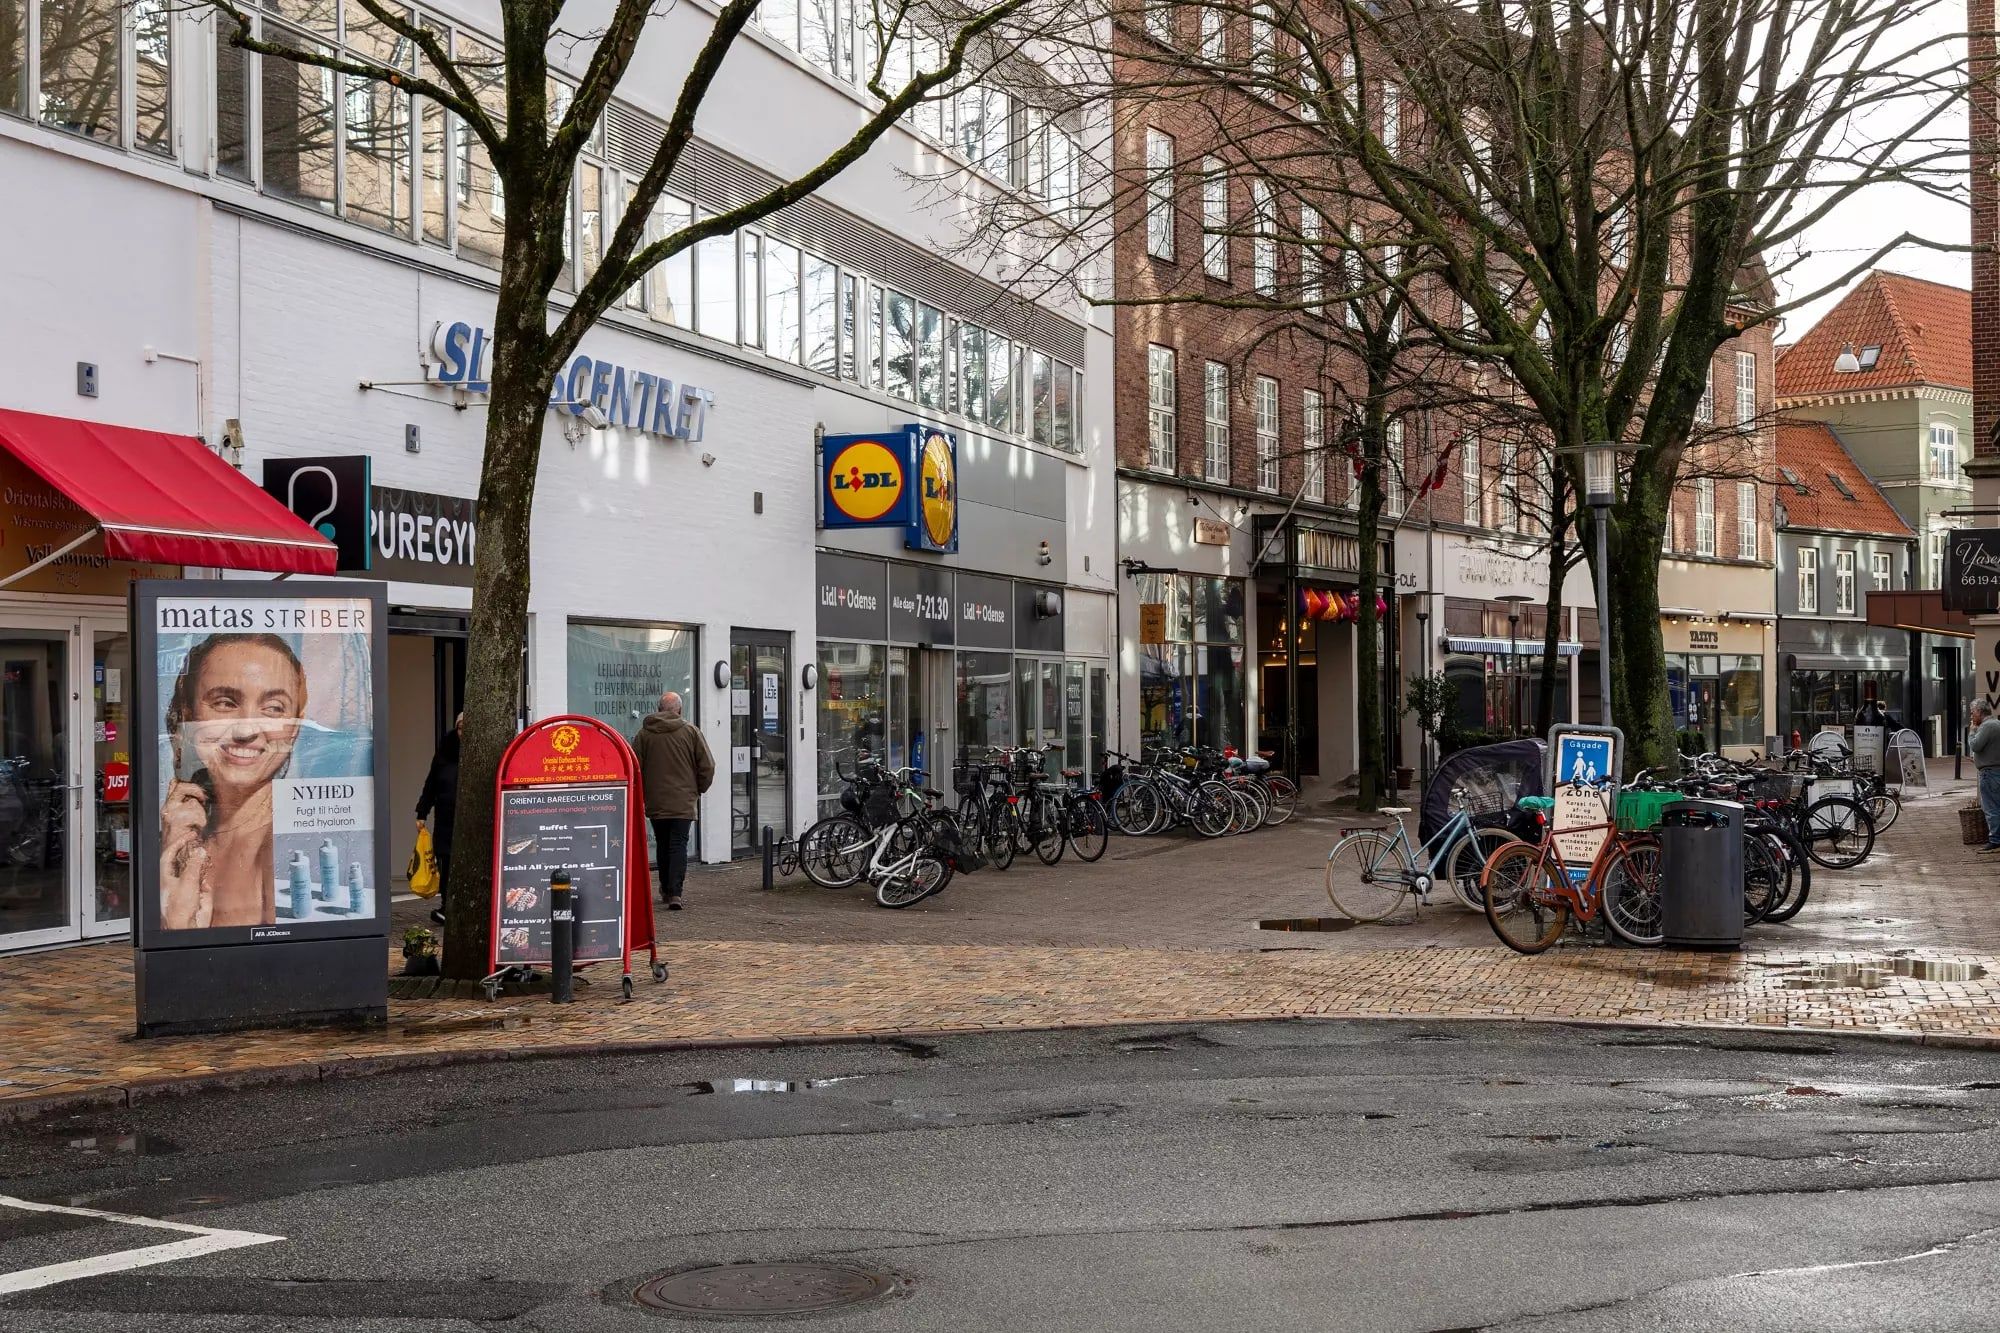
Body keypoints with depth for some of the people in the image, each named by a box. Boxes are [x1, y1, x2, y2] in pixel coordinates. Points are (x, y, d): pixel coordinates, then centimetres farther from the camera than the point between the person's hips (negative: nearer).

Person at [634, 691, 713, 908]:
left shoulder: (644, 733, 0)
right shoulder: (691, 731, -3)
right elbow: (707, 766, -2)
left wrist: (641, 795, 16)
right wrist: (698, 789, 14)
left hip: (655, 801, 2)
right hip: (683, 801, -2)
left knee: (663, 846, 16)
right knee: (679, 845, -3)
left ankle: (666, 890, 25)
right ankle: (674, 893, -16)